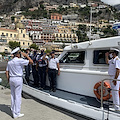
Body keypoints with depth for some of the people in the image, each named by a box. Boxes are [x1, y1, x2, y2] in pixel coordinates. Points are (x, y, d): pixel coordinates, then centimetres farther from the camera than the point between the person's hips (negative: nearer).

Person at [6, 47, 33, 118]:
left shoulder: (9, 62, 10)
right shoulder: (20, 60, -13)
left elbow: (7, 72, 11)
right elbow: (31, 62, -14)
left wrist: (8, 80, 18)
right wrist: (26, 55, -4)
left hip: (11, 79, 7)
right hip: (18, 79, -7)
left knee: (13, 96, 14)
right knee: (18, 96, -1)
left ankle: (13, 111, 23)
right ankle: (16, 113, 5)